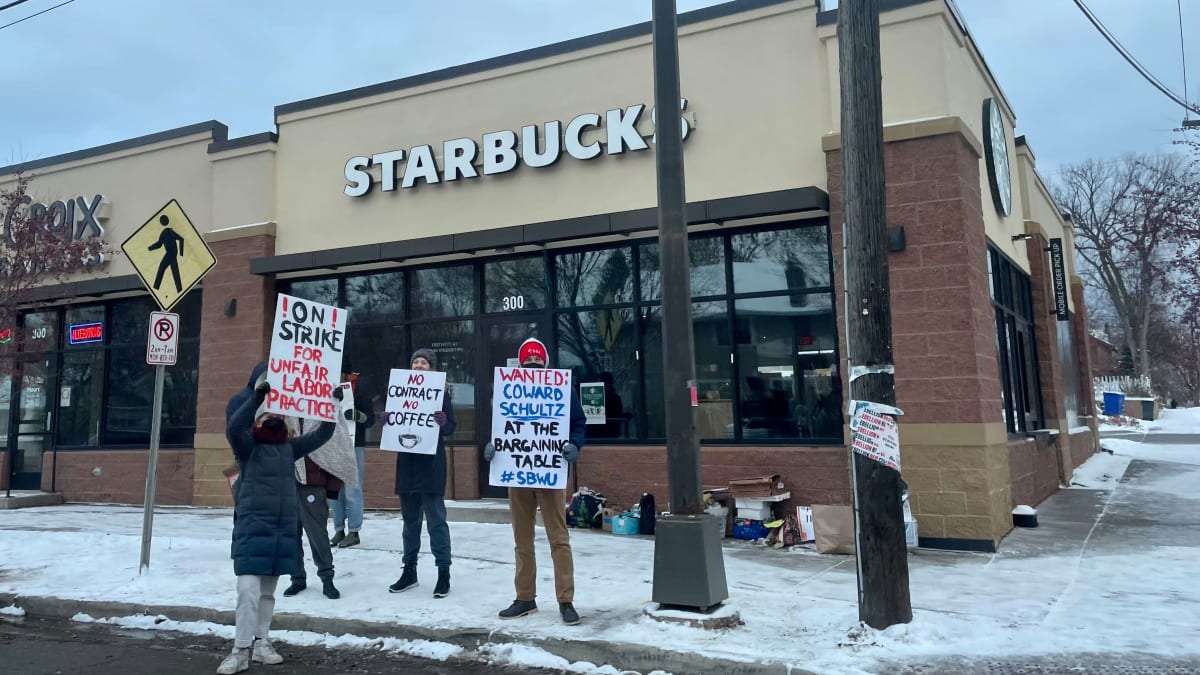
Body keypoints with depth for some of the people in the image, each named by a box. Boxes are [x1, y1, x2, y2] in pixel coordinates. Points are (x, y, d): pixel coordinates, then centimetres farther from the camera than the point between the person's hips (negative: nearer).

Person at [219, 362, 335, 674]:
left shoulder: (289, 447, 11)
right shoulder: (248, 446, -3)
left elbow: (322, 434, 8)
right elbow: (233, 427, -24)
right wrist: (256, 396, -36)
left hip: (284, 526, 5)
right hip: (253, 525, -5)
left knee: (268, 590, 13)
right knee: (249, 587, -11)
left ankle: (261, 643, 23)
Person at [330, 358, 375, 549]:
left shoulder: (360, 391, -5)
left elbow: (370, 419, -8)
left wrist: (358, 415, -28)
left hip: (353, 446, -5)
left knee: (352, 490, -4)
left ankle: (354, 532, 2)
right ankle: (339, 530, 15)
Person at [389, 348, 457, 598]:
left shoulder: (440, 393, -2)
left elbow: (451, 428, -5)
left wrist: (443, 422, -27)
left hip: (431, 464, -4)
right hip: (407, 463, 5)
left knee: (436, 519, -4)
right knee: (410, 519, 13)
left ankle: (443, 572, 2)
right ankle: (409, 570, 22)